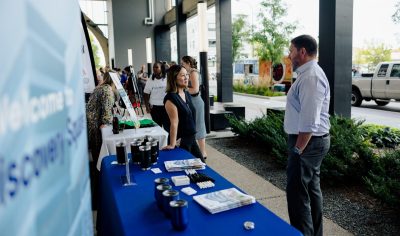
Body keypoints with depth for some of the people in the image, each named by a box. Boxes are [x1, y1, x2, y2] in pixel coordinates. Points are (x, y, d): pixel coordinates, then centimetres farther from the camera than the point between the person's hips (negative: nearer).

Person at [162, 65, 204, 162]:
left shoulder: (187, 94, 7)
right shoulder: (171, 98, -19)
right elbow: (174, 123, -22)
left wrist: (192, 137, 17)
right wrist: (172, 145, -20)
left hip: (191, 138, 8)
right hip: (180, 141, -8)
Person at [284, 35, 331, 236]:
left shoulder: (310, 77, -20)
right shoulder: (309, 73, 13)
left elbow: (309, 122, -26)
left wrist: (297, 149, -20)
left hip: (306, 142, -11)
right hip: (312, 141, 11)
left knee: (297, 195, -3)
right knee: (312, 190, 19)